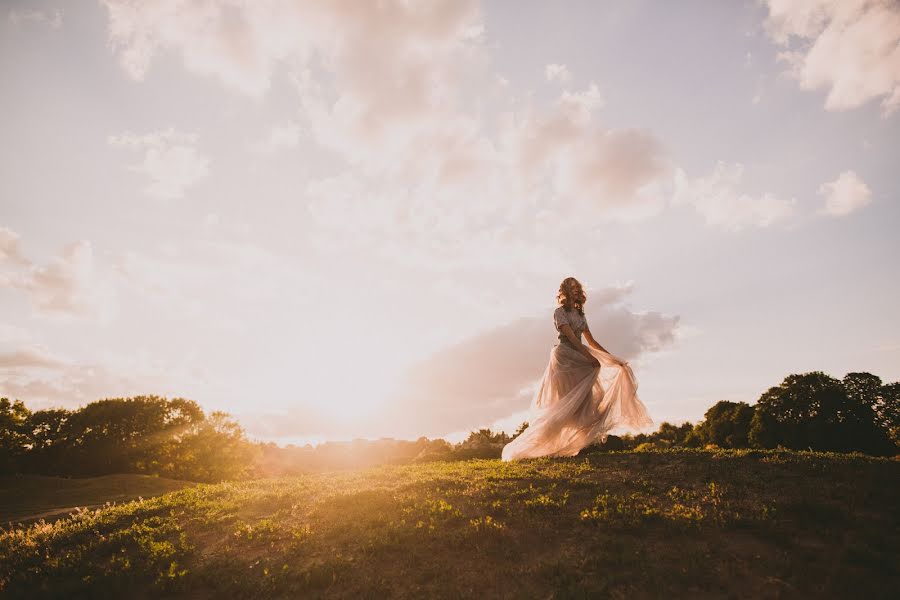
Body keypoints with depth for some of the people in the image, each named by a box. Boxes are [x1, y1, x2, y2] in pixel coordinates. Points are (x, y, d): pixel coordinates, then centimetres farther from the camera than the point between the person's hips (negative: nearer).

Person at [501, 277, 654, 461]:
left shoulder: (580, 314, 20)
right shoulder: (560, 312, -3)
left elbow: (591, 341, 20)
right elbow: (571, 337, -15)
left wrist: (610, 355, 14)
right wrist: (590, 357, -23)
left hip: (578, 358, 8)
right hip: (563, 355, -7)